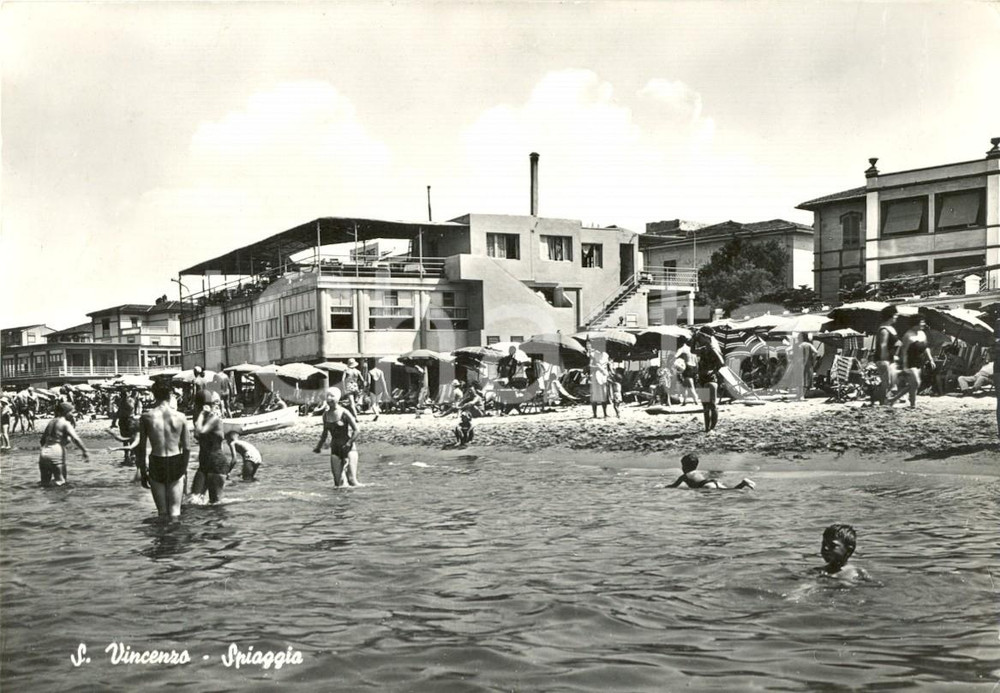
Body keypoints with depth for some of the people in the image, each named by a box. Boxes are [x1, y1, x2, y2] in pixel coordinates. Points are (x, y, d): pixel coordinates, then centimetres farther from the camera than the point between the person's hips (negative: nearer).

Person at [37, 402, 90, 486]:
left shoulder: (51, 422, 15)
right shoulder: (65, 424, -6)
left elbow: (42, 440, 20)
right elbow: (75, 439, -19)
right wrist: (85, 451, -22)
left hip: (43, 453, 6)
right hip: (56, 454, -6)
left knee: (45, 483, 19)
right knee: (60, 481, 8)